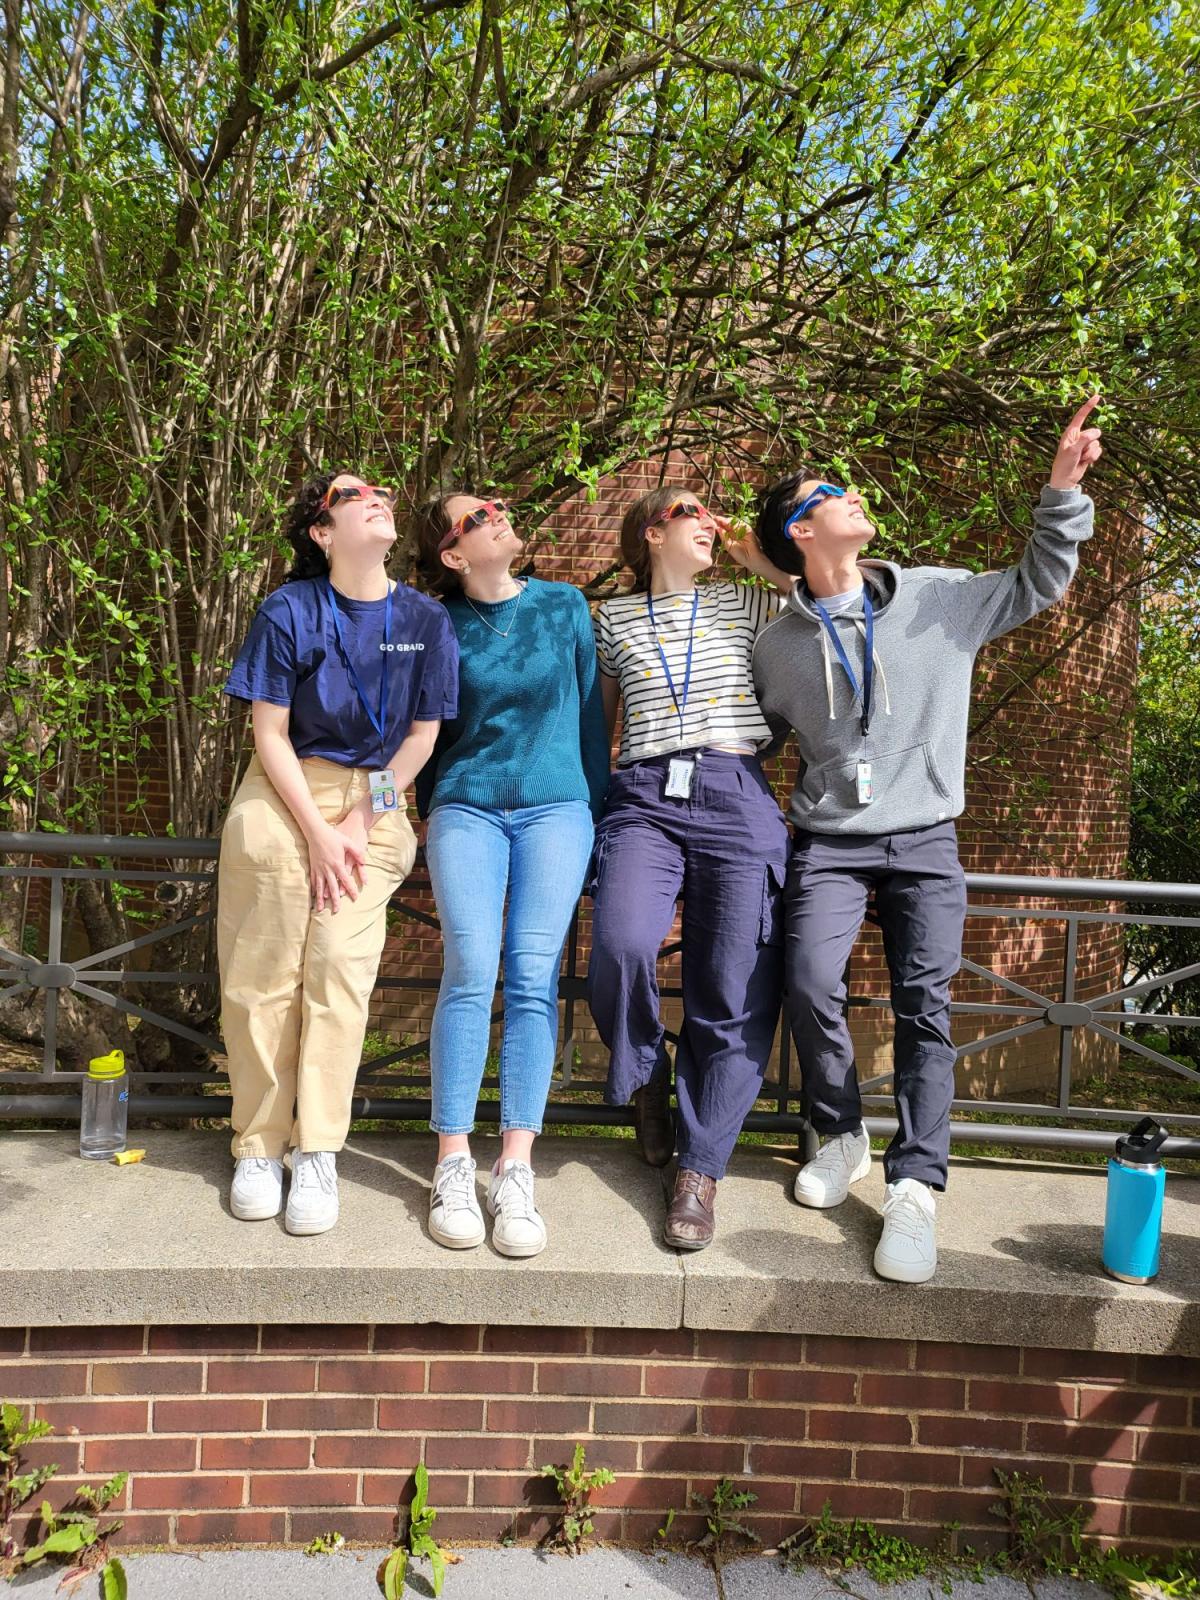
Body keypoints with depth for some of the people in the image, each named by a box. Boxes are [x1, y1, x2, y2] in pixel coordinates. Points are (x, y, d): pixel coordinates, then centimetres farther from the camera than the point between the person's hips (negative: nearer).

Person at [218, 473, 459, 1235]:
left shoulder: (425, 619, 0)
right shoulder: (288, 613, -5)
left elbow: (422, 736, 2)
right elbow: (270, 733, -4)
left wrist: (359, 823, -5)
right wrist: (317, 832, -10)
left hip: (373, 806, 1)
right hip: (283, 799, -1)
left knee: (342, 970, -9)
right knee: (263, 977, -1)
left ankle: (318, 1153, 2)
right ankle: (259, 1148, 13)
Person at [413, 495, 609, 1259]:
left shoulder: (565, 606, 8)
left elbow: (590, 711, 10)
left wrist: (600, 808, 9)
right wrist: (431, 813, 14)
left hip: (556, 807, 1)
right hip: (467, 808, 0)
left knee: (535, 975, -8)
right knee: (472, 972, -12)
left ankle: (516, 1170, -3)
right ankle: (453, 1166, -2)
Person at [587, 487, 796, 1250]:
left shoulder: (745, 605, 17)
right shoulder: (615, 618, 17)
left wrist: (765, 562, 13)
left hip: (736, 798, 1)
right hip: (644, 798, 0)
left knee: (735, 992, -6)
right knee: (621, 944, -26)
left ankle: (701, 1170, 11)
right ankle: (646, 1078, 7)